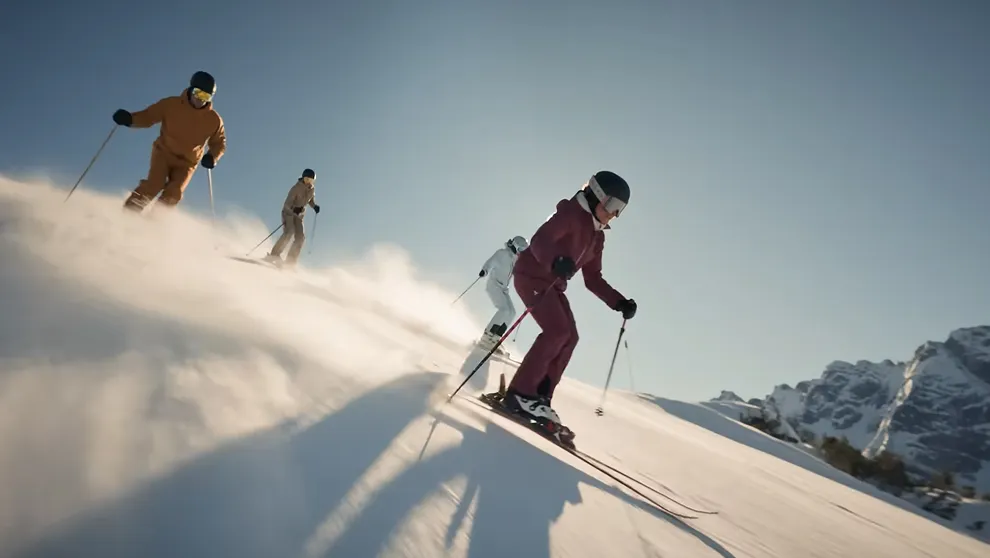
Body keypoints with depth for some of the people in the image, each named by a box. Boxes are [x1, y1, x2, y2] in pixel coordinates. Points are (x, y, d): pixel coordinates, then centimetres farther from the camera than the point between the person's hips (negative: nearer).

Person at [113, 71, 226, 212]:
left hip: (186, 163, 1)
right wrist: (129, 119, -25)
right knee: (155, 184, -23)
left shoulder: (214, 120, -5)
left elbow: (219, 143, 6)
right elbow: (147, 116, -4)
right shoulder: (171, 105, -8)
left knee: (173, 195, -19)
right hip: (164, 153, -1)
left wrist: (212, 157, -14)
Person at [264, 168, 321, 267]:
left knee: (300, 237, -13)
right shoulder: (296, 188, -21)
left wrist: (315, 206, -8)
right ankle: (274, 255, -22)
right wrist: (292, 212, -47)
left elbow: (311, 200, 15)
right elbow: (287, 204, -27)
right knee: (288, 233, -27)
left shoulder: (312, 189, -3)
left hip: (299, 215, 6)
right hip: (288, 212, -5)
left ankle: (290, 260, -9)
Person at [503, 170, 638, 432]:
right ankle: (520, 393, -19)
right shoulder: (571, 213, -12)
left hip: (553, 285, 9)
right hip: (532, 276, -9)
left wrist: (619, 303, 3)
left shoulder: (597, 236, 13)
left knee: (569, 337, -2)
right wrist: (556, 261, -48)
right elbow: (539, 240, -27)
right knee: (557, 331, -22)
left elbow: (593, 279, 14)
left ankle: (539, 396, 0)